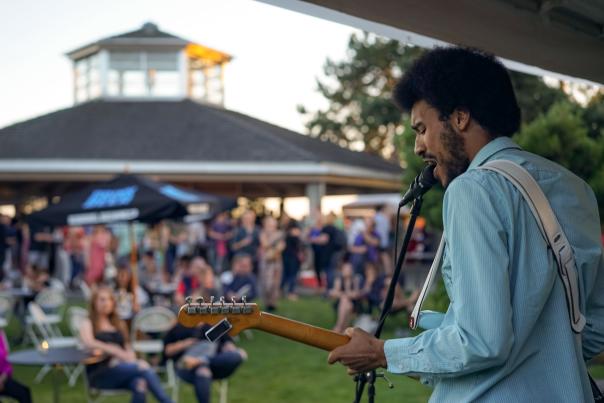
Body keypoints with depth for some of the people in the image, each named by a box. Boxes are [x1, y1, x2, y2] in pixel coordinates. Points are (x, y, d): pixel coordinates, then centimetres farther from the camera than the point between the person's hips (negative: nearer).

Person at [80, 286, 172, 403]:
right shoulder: (88, 324, 10)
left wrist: (132, 361, -5)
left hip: (122, 369, 4)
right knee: (144, 369, -30)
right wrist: (115, 351, -26)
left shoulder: (119, 324, 27)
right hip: (100, 374, -4)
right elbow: (88, 343, -12)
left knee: (139, 384, -35)